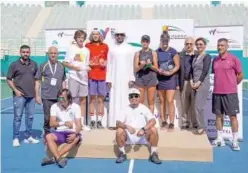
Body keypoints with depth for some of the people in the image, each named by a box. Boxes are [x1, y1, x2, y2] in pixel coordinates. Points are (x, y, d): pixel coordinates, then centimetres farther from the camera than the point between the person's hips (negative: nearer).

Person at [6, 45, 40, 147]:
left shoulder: (34, 64, 8)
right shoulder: (14, 64, -3)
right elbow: (9, 79, -1)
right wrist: (15, 90, -10)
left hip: (31, 95, 4)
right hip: (19, 96, -4)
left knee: (30, 117, 10)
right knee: (17, 117, 1)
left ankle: (28, 137, 22)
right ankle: (16, 138, 11)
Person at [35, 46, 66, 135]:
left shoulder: (61, 66, 6)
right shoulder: (43, 66, -1)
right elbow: (37, 81, 1)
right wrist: (37, 95, -3)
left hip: (59, 97, 2)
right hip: (47, 97, -2)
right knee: (47, 117, 3)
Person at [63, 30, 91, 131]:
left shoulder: (86, 50, 12)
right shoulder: (71, 48, 0)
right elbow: (65, 63, -3)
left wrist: (88, 68, -4)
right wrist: (75, 67, -15)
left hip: (83, 77, 4)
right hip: (73, 77, -4)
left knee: (83, 100, 7)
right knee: (73, 99, 1)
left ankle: (82, 123, 16)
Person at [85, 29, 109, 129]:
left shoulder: (105, 46, 9)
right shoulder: (88, 46, 5)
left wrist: (104, 63, -3)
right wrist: (88, 63, -9)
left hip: (102, 76, 1)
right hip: (91, 75, -1)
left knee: (100, 99, 4)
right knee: (92, 99, 2)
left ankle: (99, 121, 11)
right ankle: (92, 121, 8)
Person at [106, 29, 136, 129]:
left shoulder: (129, 48, 6)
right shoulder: (111, 49, 9)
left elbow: (132, 64, 2)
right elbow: (109, 65, 7)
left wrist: (131, 79, -5)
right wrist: (108, 79, 0)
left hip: (126, 78, -1)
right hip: (115, 78, 1)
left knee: (125, 99, -3)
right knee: (114, 100, -1)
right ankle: (113, 123, 1)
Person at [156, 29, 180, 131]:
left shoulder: (173, 51, -4)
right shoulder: (157, 52, 4)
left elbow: (177, 66, -3)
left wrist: (170, 73, -17)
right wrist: (158, 70, -12)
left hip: (170, 78, -3)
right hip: (160, 78, 3)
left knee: (170, 101, -7)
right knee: (162, 101, 8)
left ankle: (171, 123, 0)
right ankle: (164, 122, 18)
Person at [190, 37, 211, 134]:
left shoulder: (207, 57, -4)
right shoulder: (195, 58, 16)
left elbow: (205, 71, -12)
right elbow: (192, 70, 12)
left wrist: (198, 83, -16)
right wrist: (191, 81, -2)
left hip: (203, 83, -7)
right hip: (194, 83, 7)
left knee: (198, 106, -10)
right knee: (194, 106, 6)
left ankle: (201, 127, 0)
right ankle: (198, 124, 16)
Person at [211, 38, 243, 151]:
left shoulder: (233, 59, -5)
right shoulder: (215, 60, 7)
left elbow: (240, 75, 1)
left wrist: (232, 85, 7)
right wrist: (219, 84, 10)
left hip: (230, 92, -4)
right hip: (217, 92, 4)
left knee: (232, 116, 2)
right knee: (218, 115, 9)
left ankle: (235, 141, 11)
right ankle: (219, 139, 19)